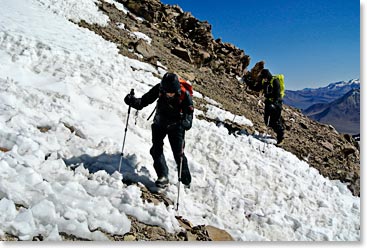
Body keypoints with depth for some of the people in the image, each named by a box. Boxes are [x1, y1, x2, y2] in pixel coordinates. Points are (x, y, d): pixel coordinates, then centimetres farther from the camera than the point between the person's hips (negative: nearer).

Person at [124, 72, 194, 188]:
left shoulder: (185, 95, -27)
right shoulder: (159, 89, -20)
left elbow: (189, 114, -26)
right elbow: (144, 100, -13)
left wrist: (185, 123, -48)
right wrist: (132, 101, -33)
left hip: (176, 125, -3)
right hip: (160, 123, 3)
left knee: (178, 154, -4)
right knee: (156, 149, -10)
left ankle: (186, 181, 12)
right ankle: (163, 176, -3)